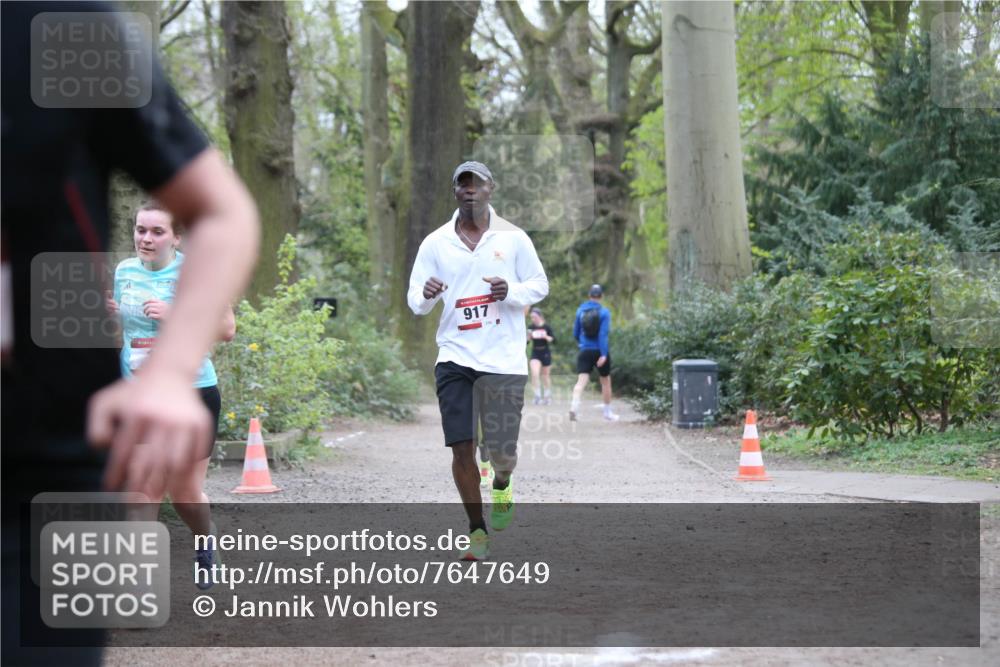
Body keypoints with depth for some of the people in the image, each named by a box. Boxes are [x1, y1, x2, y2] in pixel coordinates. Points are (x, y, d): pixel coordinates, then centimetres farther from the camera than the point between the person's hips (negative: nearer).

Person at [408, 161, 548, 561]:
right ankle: (477, 531, 11)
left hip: (504, 359, -1)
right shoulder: (435, 243, 5)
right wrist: (425, 296, -18)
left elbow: (540, 285, 9)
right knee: (461, 448, -5)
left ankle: (502, 484, 36)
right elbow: (414, 300, 6)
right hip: (455, 358, 1)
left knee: (502, 450, -2)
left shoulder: (513, 238, 3)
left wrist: (511, 292, -12)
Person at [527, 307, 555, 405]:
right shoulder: (530, 327, -1)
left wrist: (546, 337, -21)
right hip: (535, 353, 1)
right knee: (534, 374, -17)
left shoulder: (546, 327, -5)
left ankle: (548, 395, 29)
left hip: (545, 353, -1)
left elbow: (553, 340, -4)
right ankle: (538, 395, -10)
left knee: (546, 375, 11)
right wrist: (529, 336, -19)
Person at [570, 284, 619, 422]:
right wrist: (603, 354, -21)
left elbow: (575, 333, 12)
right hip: (600, 351, -2)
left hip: (584, 352, 2)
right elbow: (603, 334, -18)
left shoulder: (580, 311, 3)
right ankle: (607, 413, 24)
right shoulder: (604, 312, -8)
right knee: (606, 381, 15)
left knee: (581, 380, -7)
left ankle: (574, 405, -33)